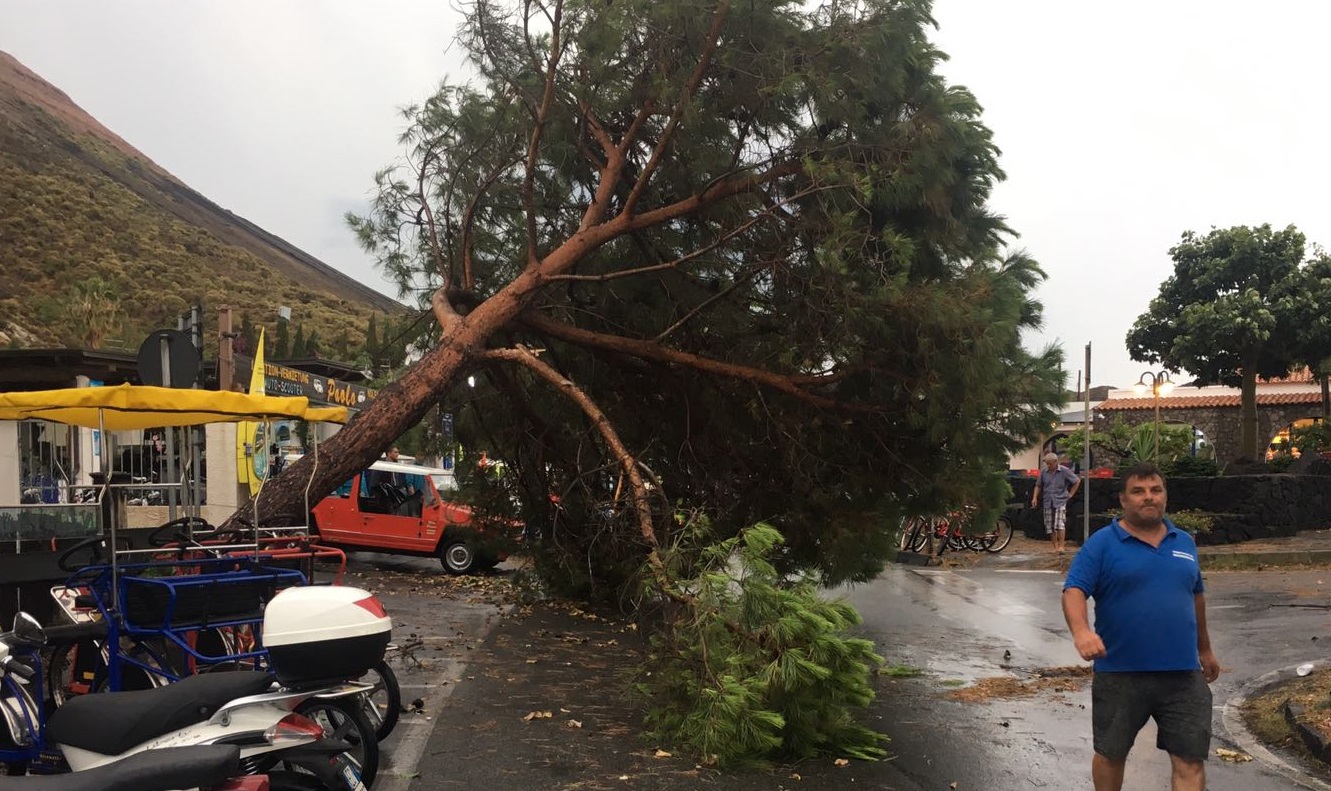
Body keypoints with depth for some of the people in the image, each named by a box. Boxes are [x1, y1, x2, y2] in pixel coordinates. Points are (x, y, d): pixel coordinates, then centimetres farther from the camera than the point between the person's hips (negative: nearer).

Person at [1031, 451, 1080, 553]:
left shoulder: (1064, 471, -4)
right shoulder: (1044, 472, 5)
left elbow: (1077, 481, 6)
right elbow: (1038, 486, 14)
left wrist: (1071, 494, 3)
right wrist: (1035, 497, 3)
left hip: (1060, 501, -4)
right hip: (1047, 502, 4)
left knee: (1060, 524, -17)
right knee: (1050, 527, 5)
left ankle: (1061, 546, -14)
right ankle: (1055, 547, 15)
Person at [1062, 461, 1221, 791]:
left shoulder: (1185, 542, 10)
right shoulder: (1102, 543, -6)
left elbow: (1195, 596, 22)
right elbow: (1074, 590, -15)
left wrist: (1205, 649, 27)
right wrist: (1081, 631, -34)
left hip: (1183, 673, 4)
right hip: (1119, 673, -3)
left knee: (1191, 760, 4)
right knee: (1110, 754, 13)